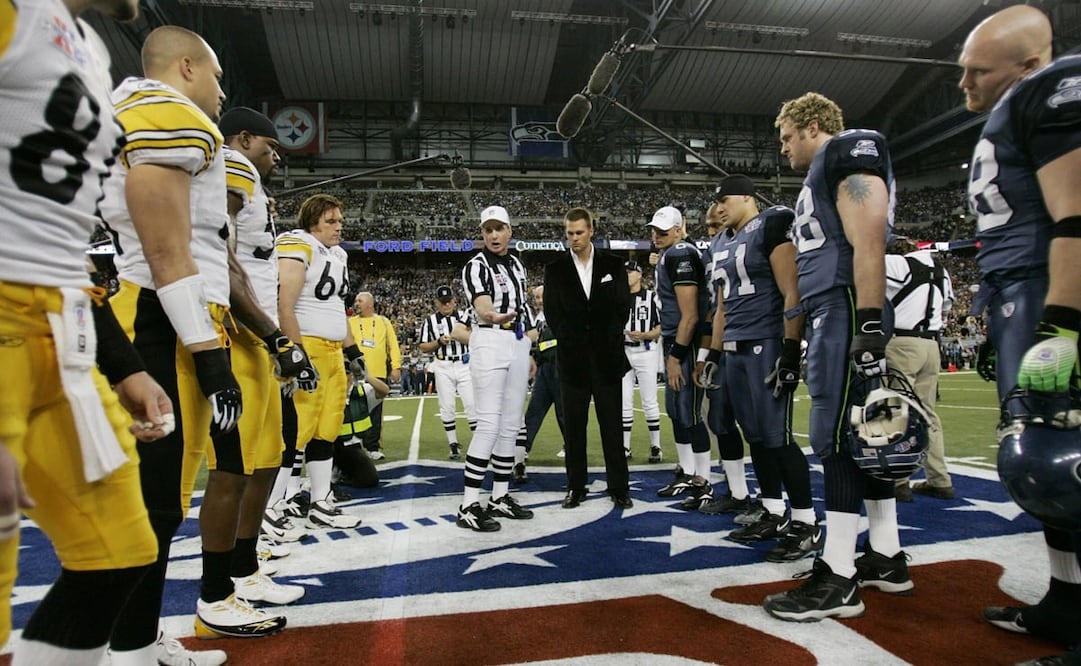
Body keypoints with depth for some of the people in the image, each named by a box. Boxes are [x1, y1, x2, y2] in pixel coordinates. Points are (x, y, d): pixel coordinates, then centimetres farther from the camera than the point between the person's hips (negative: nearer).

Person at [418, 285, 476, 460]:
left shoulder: (465, 317, 6)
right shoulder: (430, 321, 5)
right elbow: (423, 348, 4)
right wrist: (439, 342, -12)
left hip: (465, 365, 0)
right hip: (443, 368, 0)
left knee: (472, 404, -3)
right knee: (447, 407, 3)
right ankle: (454, 444, 13)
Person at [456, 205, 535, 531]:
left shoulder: (517, 264, 14)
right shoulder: (476, 266, -9)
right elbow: (481, 307, -29)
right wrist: (491, 317, -52)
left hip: (519, 344, 7)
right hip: (490, 343, -7)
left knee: (511, 425, 10)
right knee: (489, 424, -13)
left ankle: (500, 497, 19)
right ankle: (469, 505, -9)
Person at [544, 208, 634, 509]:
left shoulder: (613, 265, 7)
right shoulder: (555, 269, 6)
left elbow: (622, 307, 6)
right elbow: (552, 313, 4)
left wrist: (607, 343, -1)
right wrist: (573, 345, -1)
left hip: (607, 357, 0)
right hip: (572, 358, 0)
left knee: (612, 425, 4)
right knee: (573, 426, 5)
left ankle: (619, 488, 12)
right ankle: (575, 487, 15)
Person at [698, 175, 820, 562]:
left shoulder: (771, 227, -6)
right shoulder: (720, 244, 18)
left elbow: (791, 294, -13)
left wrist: (790, 352, -18)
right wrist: (713, 355, 21)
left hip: (766, 346, -8)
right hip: (733, 351, 8)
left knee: (777, 436, -8)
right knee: (755, 436, 10)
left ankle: (807, 525, 2)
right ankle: (774, 515, 20)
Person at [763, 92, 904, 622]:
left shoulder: (848, 152, -2)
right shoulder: (819, 177, 27)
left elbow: (867, 244, -16)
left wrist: (870, 327, -24)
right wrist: (804, 338, 25)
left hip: (847, 308, -10)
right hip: (827, 314, 10)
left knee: (837, 436, -9)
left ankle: (837, 578, -2)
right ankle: (886, 558, 21)